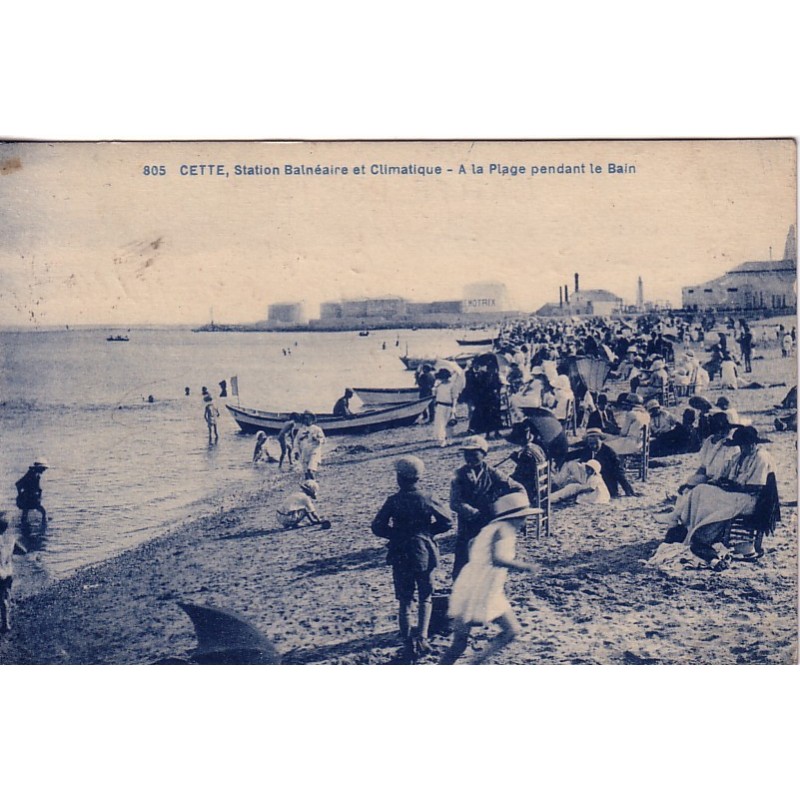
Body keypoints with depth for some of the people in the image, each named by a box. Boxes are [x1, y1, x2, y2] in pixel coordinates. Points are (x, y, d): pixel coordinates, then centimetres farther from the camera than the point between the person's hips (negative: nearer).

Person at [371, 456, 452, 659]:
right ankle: (422, 637, 1)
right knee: (425, 597, 15)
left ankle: (408, 642, 7)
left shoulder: (393, 501, -9)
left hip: (400, 556, 0)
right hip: (424, 554, 0)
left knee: (405, 600, 11)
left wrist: (397, 534, 6)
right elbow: (446, 522, -4)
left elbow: (377, 527, -9)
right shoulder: (426, 499, -7)